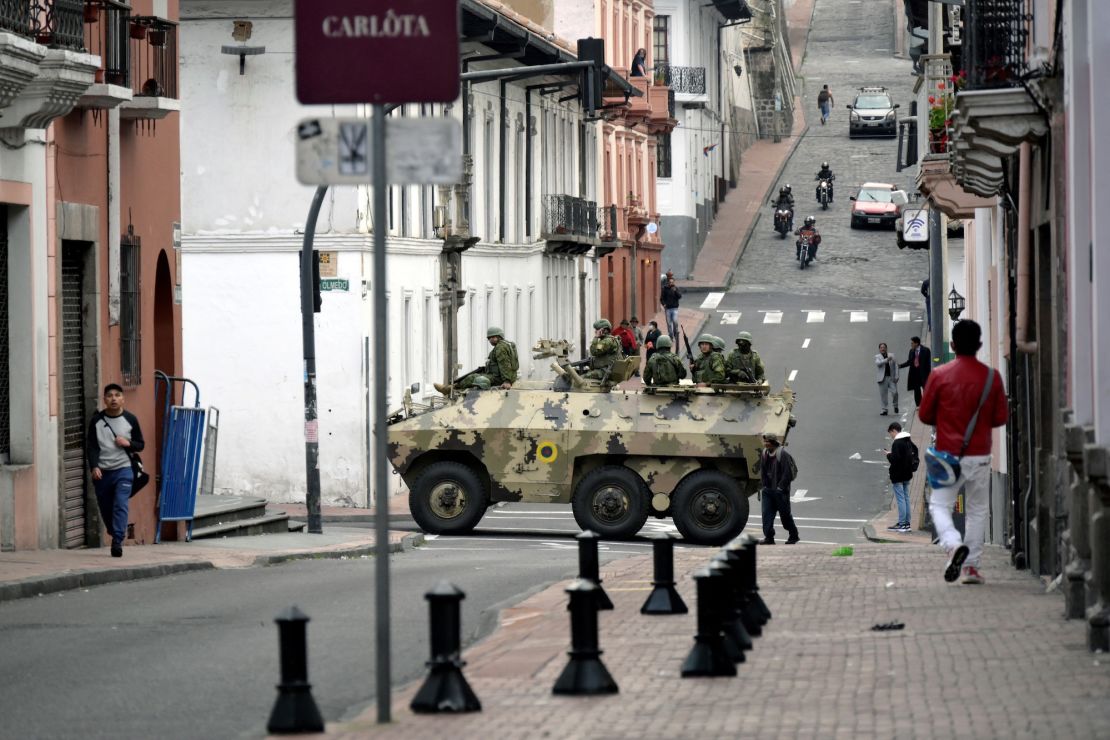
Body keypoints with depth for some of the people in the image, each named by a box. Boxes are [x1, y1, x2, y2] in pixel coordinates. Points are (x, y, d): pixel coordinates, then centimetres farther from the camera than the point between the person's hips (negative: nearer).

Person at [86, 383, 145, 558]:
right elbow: (91, 447, 0)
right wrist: (94, 467, -14)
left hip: (123, 470, -2)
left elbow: (140, 445, 11)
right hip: (102, 472, 2)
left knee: (121, 506, -16)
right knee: (105, 509, 7)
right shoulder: (97, 420, 3)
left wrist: (128, 443, -11)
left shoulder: (130, 419, 4)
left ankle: (117, 543, -20)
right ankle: (116, 535, 29)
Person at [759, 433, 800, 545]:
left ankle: (794, 535, 22)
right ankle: (769, 537, -1)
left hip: (780, 490, -6)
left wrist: (780, 487, -17)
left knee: (785, 514, 5)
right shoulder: (764, 454, 8)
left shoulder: (783, 455, -15)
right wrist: (763, 485, 8)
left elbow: (787, 473, -16)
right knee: (767, 513, -3)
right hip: (768, 489, 6)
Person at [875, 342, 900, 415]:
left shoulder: (892, 356, 10)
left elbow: (896, 366, 8)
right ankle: (884, 409, 9)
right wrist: (887, 360, -27)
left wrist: (896, 376, -2)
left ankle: (895, 406, 18)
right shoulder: (877, 357, 6)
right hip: (882, 378, -1)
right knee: (883, 394, 0)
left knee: (895, 392, -7)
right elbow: (878, 363, -15)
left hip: (891, 378, 1)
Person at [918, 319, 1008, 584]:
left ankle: (954, 544, -23)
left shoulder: (940, 375, -6)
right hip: (979, 455, 1)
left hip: (948, 453, -1)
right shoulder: (992, 377, -3)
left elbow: (924, 414, 0)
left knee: (939, 505, 6)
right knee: (977, 510, 13)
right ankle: (971, 566, 9)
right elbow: (1000, 418, 3)